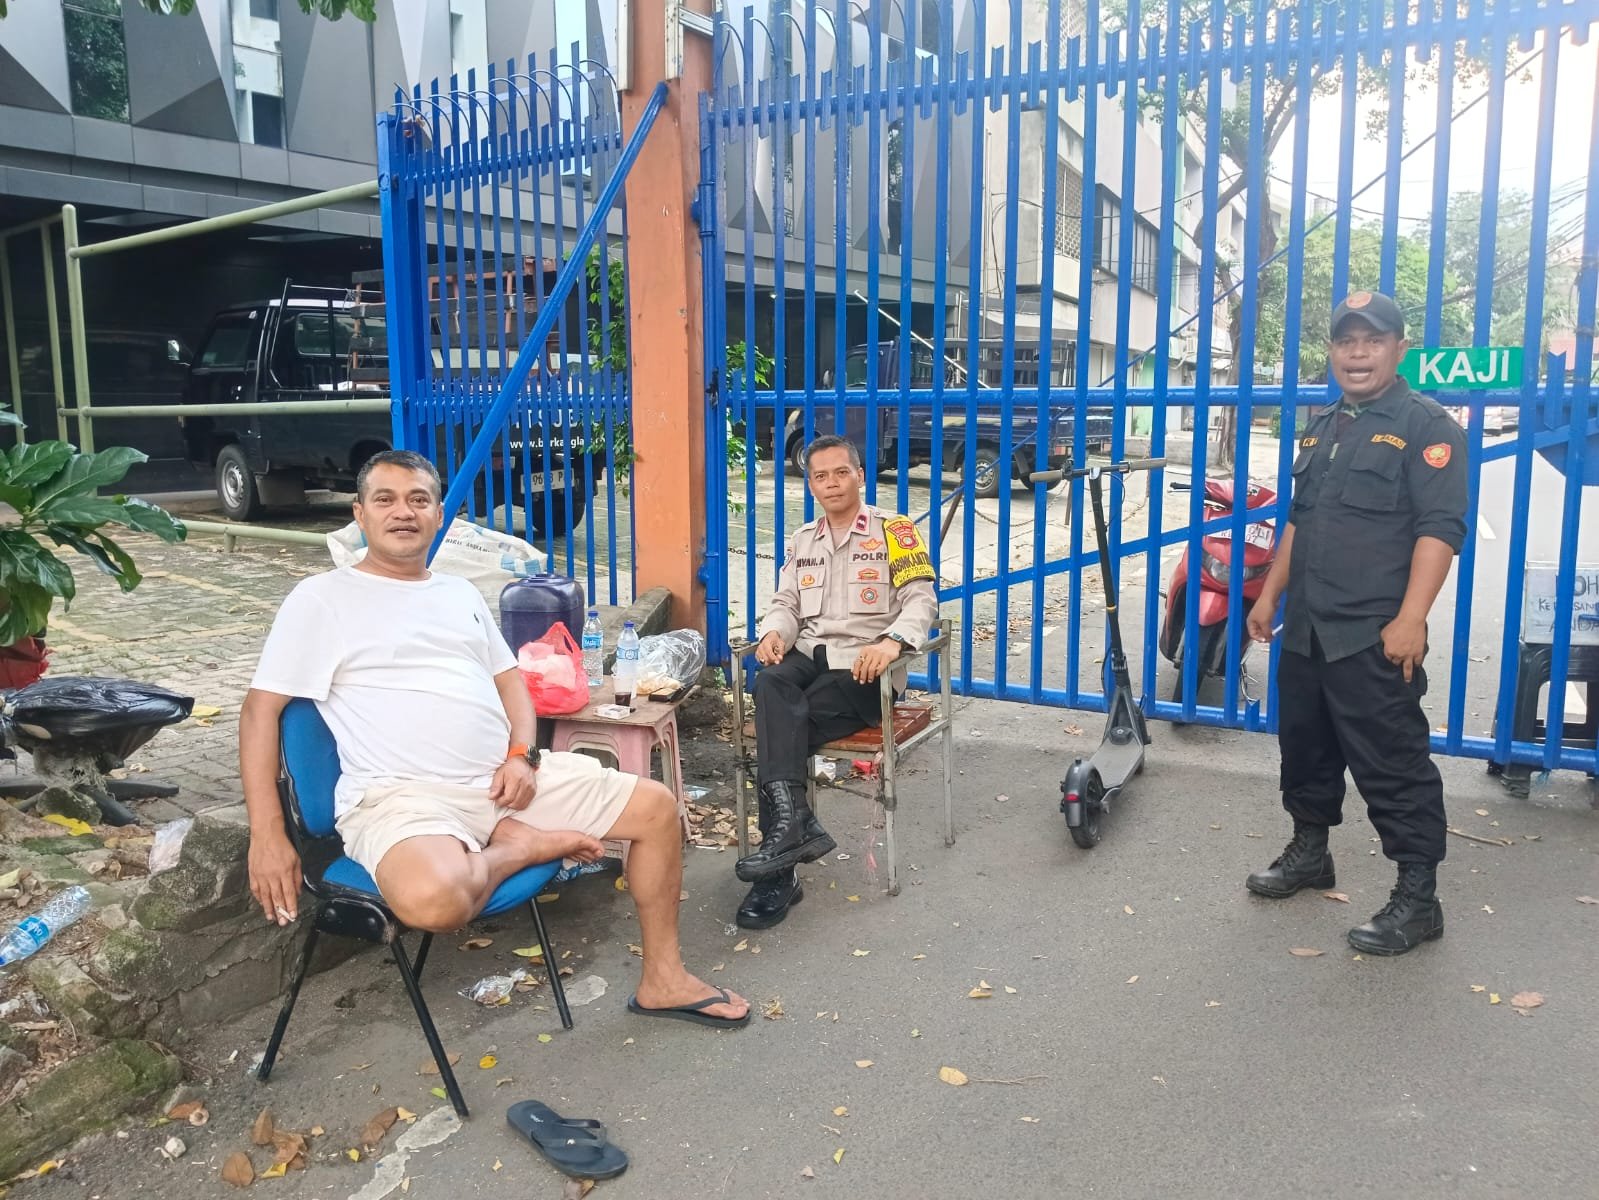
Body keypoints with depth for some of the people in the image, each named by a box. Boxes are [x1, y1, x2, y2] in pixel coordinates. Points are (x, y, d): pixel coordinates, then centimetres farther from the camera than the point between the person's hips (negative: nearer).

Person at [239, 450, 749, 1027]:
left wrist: (522, 754, 0)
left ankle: (662, 980, 14)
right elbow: (261, 709, -3)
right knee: (435, 899, -41)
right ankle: (518, 844, -7)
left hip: (505, 778, 6)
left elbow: (509, 679, 21)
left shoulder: (461, 593, 20)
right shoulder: (320, 600, 1)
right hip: (400, 796, -6)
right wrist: (267, 835, -13)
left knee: (657, 807, 1)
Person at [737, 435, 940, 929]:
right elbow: (786, 604, 17)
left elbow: (921, 598, -6)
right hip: (809, 654, 4)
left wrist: (892, 640, -27)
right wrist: (774, 633, -8)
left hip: (863, 664, -4)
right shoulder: (802, 541, 21)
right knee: (771, 685, -32)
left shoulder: (893, 530, 4)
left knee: (786, 720, -28)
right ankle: (793, 822, -38)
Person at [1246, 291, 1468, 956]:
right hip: (1306, 629, 8)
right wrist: (1270, 594, 18)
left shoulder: (1424, 424, -7)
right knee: (1304, 746, 18)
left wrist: (1410, 619, -23)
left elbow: (1440, 527, -15)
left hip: (1375, 637, -8)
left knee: (1393, 765, -3)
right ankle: (1310, 850, 35)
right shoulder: (1322, 427, 17)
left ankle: (1418, 896, 8)